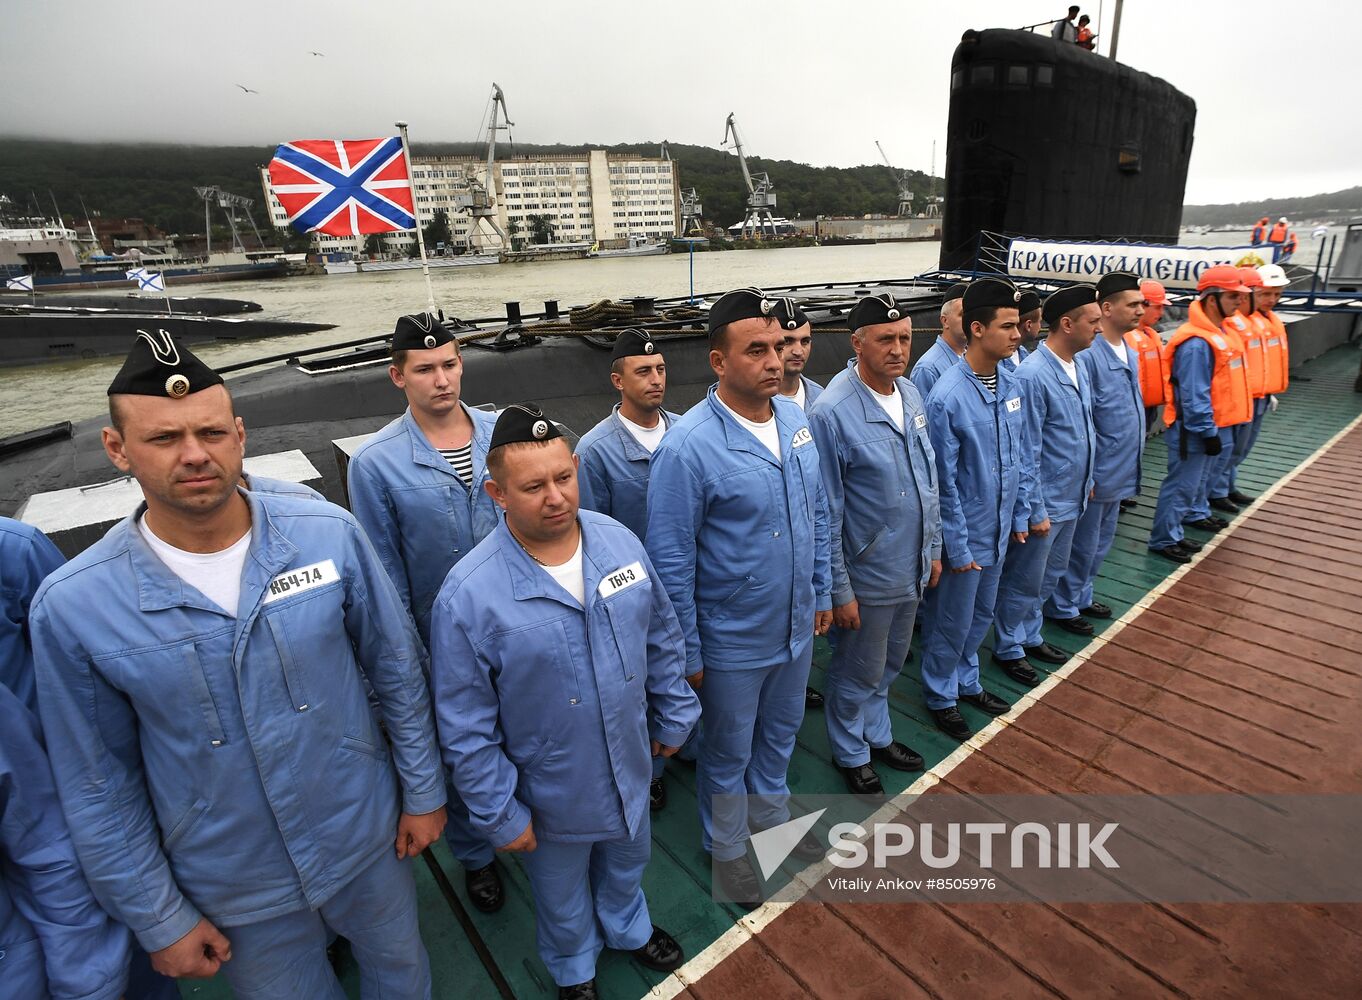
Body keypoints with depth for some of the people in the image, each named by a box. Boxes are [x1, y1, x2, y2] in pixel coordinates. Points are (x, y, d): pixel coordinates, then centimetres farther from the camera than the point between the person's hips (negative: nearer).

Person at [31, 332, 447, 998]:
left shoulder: (329, 535, -18)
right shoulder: (72, 606, -17)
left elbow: (397, 669, -6)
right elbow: (98, 788, -6)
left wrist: (423, 791, 0)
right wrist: (159, 921, -1)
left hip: (368, 837, 1)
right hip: (236, 890, 0)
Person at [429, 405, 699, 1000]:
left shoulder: (620, 541, -15)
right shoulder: (468, 595, -28)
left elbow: (662, 637, 0)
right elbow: (466, 729, -18)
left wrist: (673, 716, 6)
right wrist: (500, 814, -11)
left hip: (631, 765, 4)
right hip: (552, 794, -3)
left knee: (627, 860, 32)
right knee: (562, 894, 26)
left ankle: (628, 928, 66)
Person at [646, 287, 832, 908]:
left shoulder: (796, 418, -5)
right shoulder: (689, 446, -25)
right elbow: (670, 560, -19)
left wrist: (822, 592, 11)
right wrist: (687, 652, -13)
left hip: (797, 625, 6)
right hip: (733, 641, -6)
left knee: (781, 732, 28)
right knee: (728, 753, 19)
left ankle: (771, 814, 57)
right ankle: (725, 848, 47)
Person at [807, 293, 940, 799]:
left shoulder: (910, 394, 2)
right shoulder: (833, 411, -22)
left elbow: (929, 478, 11)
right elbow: (826, 512, -20)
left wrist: (933, 548, 13)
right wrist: (839, 589, -16)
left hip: (911, 567, 7)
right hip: (868, 575, -7)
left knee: (890, 663, 25)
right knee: (859, 672, 14)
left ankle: (877, 735, 49)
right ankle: (851, 753, 39)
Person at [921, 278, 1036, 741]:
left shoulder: (1012, 386, -2)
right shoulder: (947, 398, -23)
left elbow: (1021, 457, 8)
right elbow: (944, 481, -19)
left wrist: (1020, 515, 9)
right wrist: (958, 546, -14)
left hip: (999, 530, 7)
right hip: (966, 534, -7)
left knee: (981, 615, 23)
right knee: (953, 623, 12)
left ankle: (967, 681, 45)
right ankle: (941, 696, 34)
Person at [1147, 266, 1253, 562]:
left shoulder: (1214, 333, 10)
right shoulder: (1196, 343, -23)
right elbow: (1194, 396, -24)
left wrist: (1212, 429, 17)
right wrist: (1208, 431, -20)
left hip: (1207, 427, 10)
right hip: (1193, 431, -10)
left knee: (1195, 484, 18)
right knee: (1181, 487, -1)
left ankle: (1173, 533, 29)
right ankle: (1163, 541, 10)